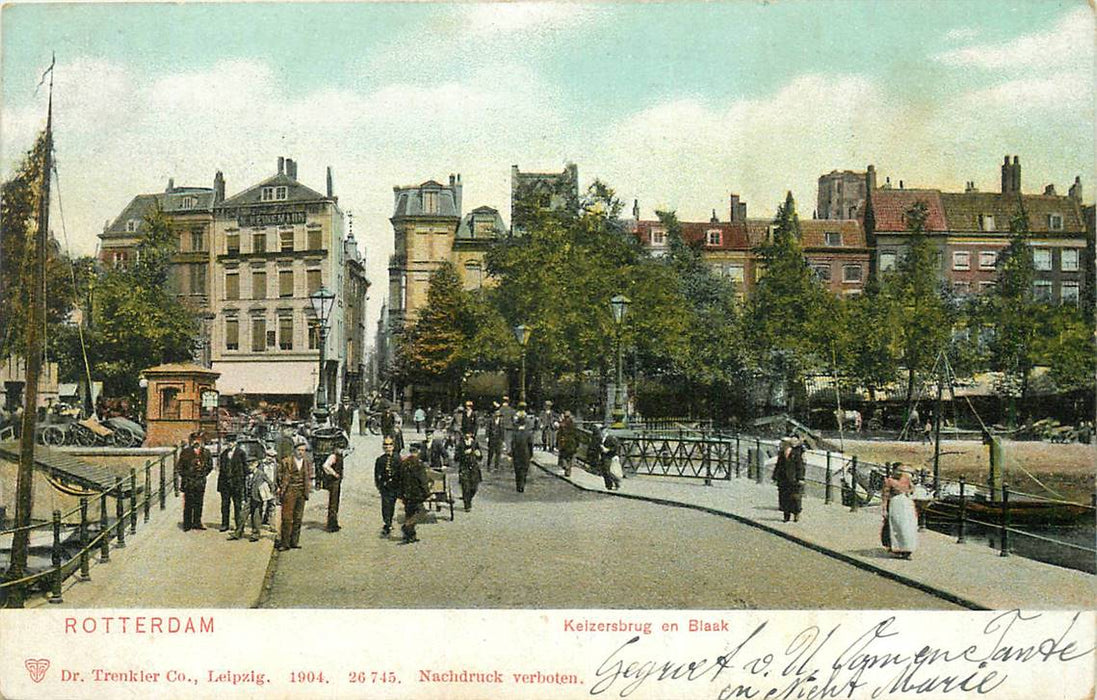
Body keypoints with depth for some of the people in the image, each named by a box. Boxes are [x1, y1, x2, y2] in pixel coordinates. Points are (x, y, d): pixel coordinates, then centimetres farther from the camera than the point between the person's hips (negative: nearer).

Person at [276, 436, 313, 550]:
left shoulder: (308, 462, 9)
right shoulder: (286, 462, -4)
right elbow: (280, 476, 4)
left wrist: (309, 486, 9)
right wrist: (280, 488, -2)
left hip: (302, 493, 4)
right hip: (289, 493, -4)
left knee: (298, 518, 7)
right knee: (287, 518, -7)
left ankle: (294, 541, 15)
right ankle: (285, 542, -3)